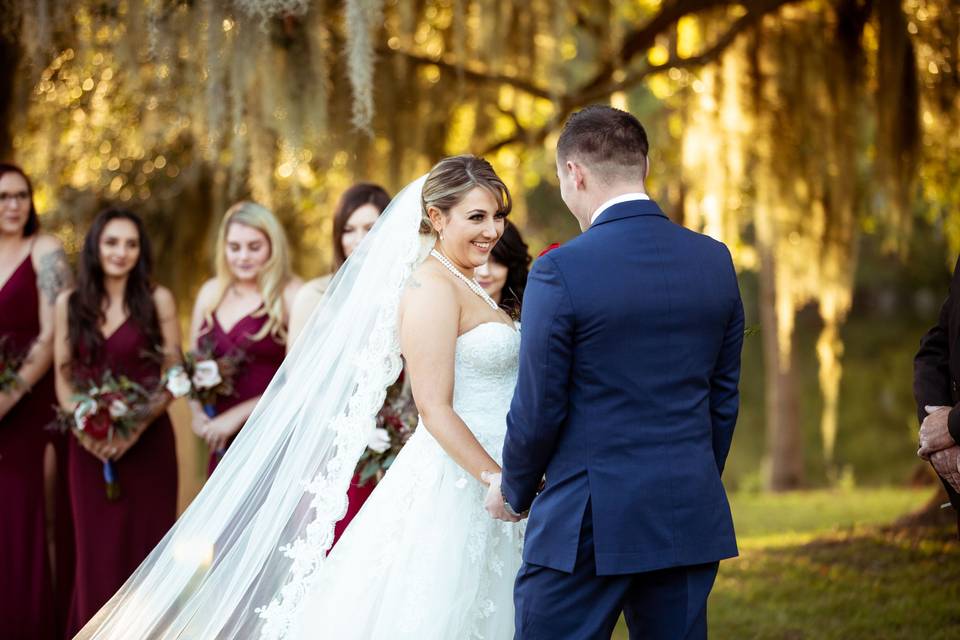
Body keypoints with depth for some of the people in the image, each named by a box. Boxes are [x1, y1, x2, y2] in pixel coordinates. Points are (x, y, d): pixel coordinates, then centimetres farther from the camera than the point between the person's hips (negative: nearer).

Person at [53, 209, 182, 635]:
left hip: (147, 443, -2)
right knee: (96, 549, 4)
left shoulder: (158, 300, -1)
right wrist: (82, 426, -11)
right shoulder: (69, 304, 6)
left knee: (145, 546, 1)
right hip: (89, 445, 2)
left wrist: (137, 426, -15)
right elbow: (63, 378, 6)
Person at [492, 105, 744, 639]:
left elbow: (540, 408, -9)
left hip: (589, 520, -5)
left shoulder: (561, 271, -13)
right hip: (690, 516, 6)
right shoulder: (715, 261, 4)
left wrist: (514, 491, 8)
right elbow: (724, 398, 11)